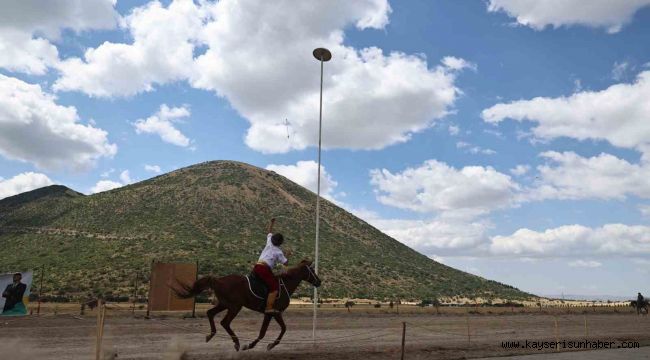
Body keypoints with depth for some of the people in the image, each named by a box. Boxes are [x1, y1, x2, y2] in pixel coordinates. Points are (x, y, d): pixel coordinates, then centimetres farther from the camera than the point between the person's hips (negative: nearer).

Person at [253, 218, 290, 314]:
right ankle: (269, 308, -21)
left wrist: (272, 223, 40)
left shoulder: (269, 243, 16)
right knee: (274, 288, -12)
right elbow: (286, 264, 3)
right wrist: (286, 256, 20)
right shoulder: (278, 252, 0)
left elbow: (270, 232, 34)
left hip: (256, 267, 9)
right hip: (264, 269, -8)